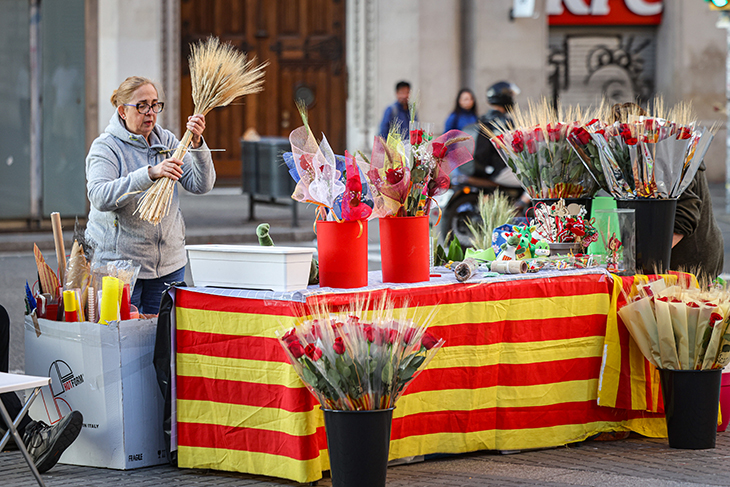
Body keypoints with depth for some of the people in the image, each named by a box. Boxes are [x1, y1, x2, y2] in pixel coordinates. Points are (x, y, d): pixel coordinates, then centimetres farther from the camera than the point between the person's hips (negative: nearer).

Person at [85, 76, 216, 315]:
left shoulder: (166, 141, 8)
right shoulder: (105, 147, -7)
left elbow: (201, 185, 0)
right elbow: (100, 197, -25)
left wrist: (197, 143, -16)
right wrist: (150, 174, -34)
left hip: (169, 265, 5)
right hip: (118, 261, -5)